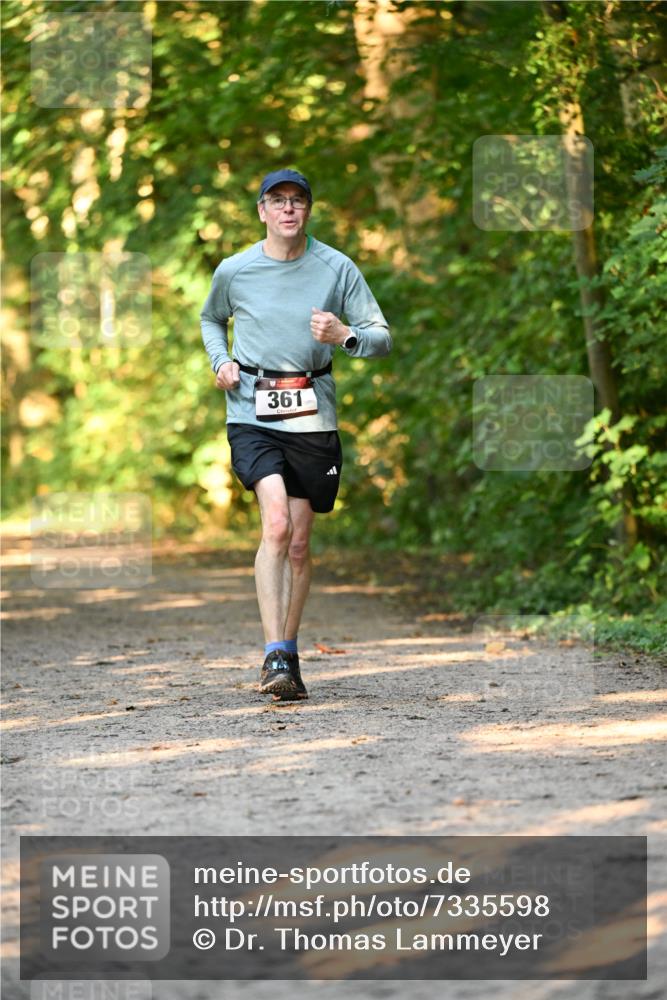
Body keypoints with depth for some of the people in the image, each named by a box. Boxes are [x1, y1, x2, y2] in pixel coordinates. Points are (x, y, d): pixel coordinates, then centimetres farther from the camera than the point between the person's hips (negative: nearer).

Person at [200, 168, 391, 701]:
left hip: (313, 415, 2)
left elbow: (383, 338, 3)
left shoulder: (337, 268, 1)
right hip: (252, 415, -2)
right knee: (276, 523, -21)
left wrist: (344, 335, -18)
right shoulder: (234, 271, 3)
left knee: (299, 542, 8)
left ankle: (289, 652, 24)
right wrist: (220, 361, 5)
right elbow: (211, 320, 24)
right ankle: (275, 655, -23)